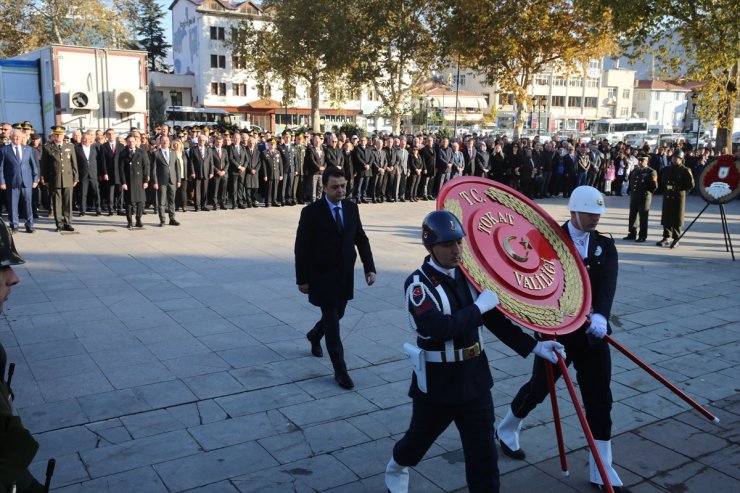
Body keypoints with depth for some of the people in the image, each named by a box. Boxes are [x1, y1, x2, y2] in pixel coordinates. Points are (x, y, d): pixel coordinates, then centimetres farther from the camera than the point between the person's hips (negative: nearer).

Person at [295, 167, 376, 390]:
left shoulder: (351, 208, 1)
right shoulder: (311, 212, -14)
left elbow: (361, 239, 5)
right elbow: (301, 248, -10)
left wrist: (369, 267, -4)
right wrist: (302, 279, -9)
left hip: (345, 275, 5)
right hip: (322, 277, -5)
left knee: (337, 314, 20)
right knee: (332, 322, -2)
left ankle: (315, 335, 51)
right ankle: (340, 370, 8)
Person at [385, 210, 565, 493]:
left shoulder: (468, 275, -1)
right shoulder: (419, 283, -19)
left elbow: (494, 319, 7)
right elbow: (436, 328, -34)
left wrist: (533, 346, 0)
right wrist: (479, 306, -28)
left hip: (474, 378, 4)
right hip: (436, 382, -4)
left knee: (483, 454, 6)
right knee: (420, 438, 20)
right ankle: (396, 469, 53)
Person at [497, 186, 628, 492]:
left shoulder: (605, 245, 2)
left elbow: (608, 284, -14)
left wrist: (600, 316, -33)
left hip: (593, 333, 4)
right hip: (557, 330, -3)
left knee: (599, 400, 6)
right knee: (538, 388, 12)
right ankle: (506, 431, 41)